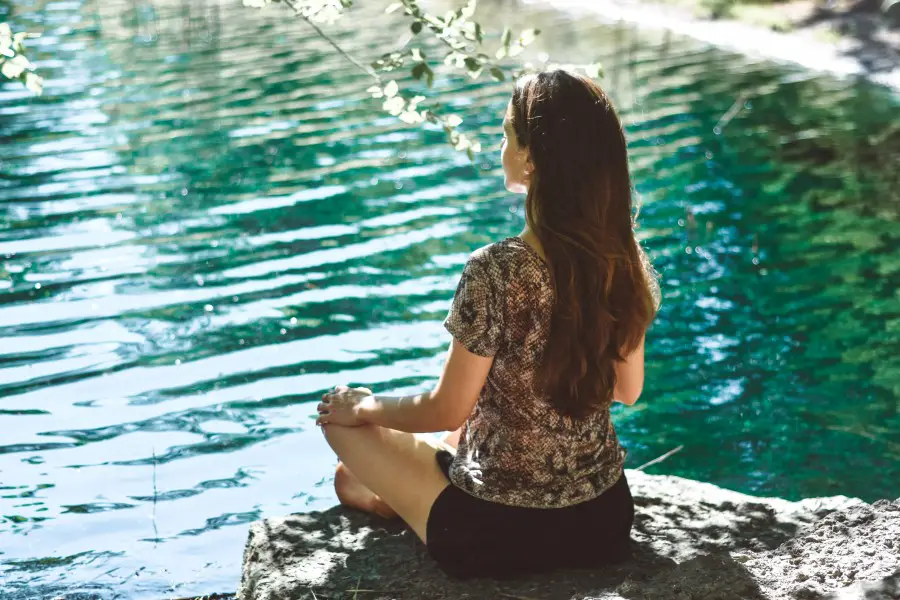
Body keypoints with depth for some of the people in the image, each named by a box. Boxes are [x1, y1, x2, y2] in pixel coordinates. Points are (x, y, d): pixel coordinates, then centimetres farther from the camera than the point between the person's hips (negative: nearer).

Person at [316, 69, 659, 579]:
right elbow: (628, 390, 5)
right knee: (459, 441, 35)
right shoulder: (629, 263, -10)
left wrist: (364, 408, 3)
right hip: (606, 520, 6)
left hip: (499, 533, -6)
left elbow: (449, 410, -15)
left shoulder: (495, 273, -27)